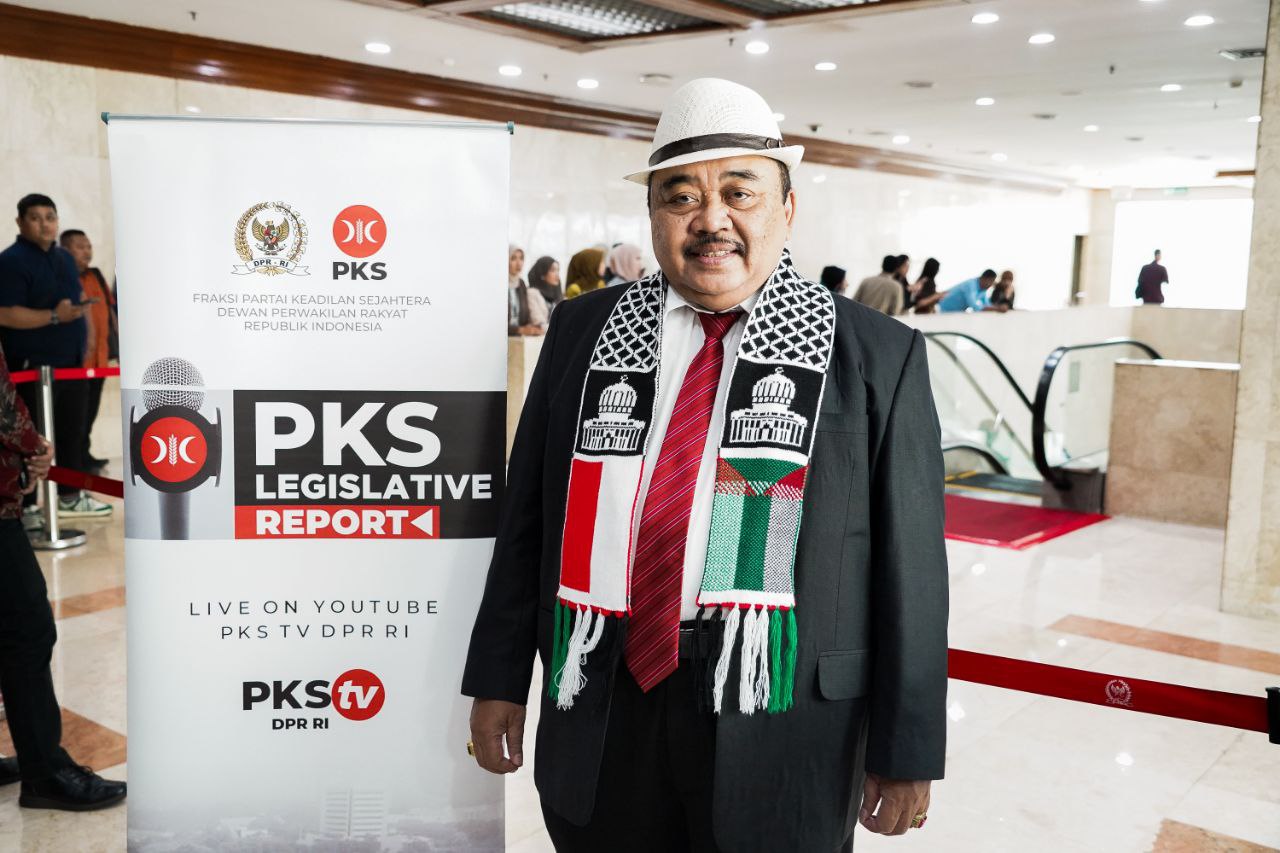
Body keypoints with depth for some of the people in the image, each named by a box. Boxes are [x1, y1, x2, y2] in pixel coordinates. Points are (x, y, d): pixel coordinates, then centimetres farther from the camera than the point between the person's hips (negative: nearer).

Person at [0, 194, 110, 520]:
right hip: (33, 367, -8)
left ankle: (70, 497, 25)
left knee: (73, 431, 14)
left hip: (72, 362, 8)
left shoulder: (65, 258, 15)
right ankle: (26, 507, 2)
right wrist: (54, 316, -24)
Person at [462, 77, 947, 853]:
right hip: (599, 709, 3)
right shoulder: (582, 331, 4)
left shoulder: (879, 356, -5)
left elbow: (909, 561, -5)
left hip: (781, 730, -2)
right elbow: (527, 517, 7)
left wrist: (905, 753, -4)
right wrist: (499, 681, 6)